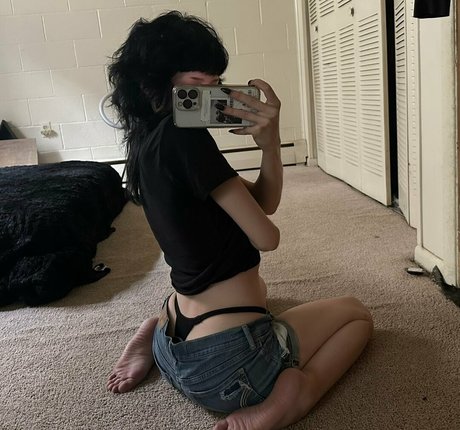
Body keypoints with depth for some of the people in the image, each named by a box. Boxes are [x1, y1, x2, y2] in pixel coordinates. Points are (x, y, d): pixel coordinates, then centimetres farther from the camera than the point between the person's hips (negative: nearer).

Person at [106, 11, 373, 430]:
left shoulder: (147, 144, 7)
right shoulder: (181, 137, -21)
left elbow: (264, 201, 4)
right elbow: (265, 236, -17)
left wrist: (269, 140, -14)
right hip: (228, 363, -8)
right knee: (357, 314, 19)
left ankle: (155, 335, 17)